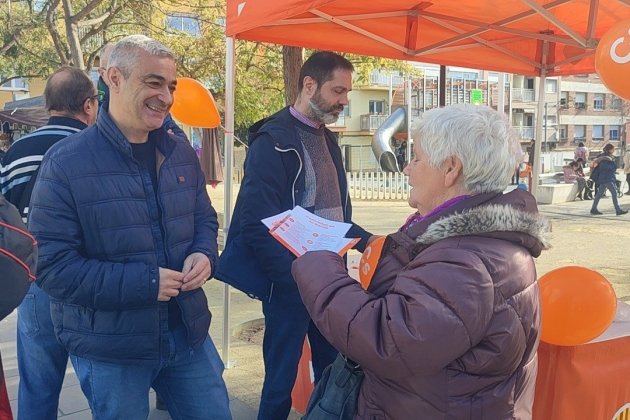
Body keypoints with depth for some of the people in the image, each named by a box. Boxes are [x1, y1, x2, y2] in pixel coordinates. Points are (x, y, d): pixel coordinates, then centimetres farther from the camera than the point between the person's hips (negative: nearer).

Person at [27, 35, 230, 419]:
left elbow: (204, 218, 13)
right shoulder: (65, 162, -15)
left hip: (187, 331, 5)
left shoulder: (181, 154, 3)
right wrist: (143, 282, -24)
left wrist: (203, 255, -10)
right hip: (109, 348, -4)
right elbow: (52, 264, -17)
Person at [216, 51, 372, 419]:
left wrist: (367, 241, 3)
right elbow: (257, 226, -19)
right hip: (290, 282, -7)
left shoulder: (328, 141, 12)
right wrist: (298, 276, -21)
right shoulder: (273, 141, -13)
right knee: (282, 379, 6)